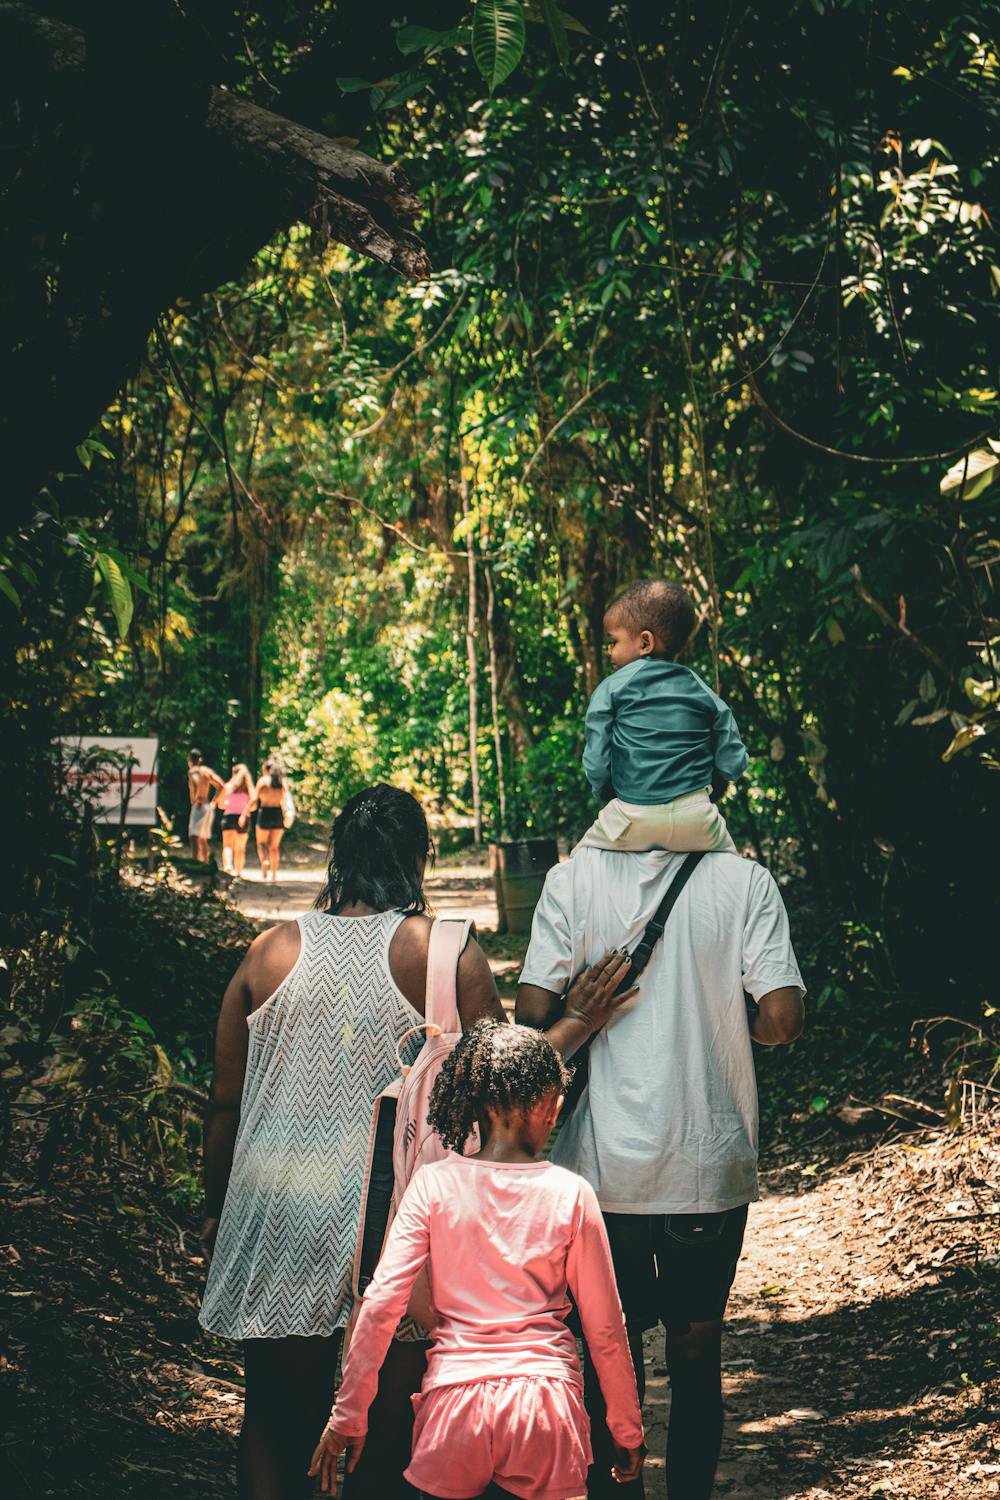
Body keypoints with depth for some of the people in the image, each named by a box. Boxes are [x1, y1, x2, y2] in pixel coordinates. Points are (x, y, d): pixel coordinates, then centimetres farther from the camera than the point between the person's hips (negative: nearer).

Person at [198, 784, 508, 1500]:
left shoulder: (271, 952, 1)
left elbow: (226, 1103, 7)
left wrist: (217, 1209, 18)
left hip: (281, 1217, 2)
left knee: (278, 1417, 13)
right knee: (394, 1426, 9)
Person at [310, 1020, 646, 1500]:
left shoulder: (434, 1184, 0)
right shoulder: (570, 1194, 1)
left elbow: (380, 1305, -4)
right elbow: (604, 1329, 6)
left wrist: (346, 1418, 4)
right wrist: (627, 1431, 18)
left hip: (455, 1403, 0)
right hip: (545, 1402, 0)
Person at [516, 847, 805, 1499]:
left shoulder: (572, 880, -7)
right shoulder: (744, 881, -7)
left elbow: (533, 1015, -11)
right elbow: (782, 1020, -13)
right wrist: (717, 1020, 7)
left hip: (606, 1162, 0)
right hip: (711, 1164, 0)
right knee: (697, 1347, 16)